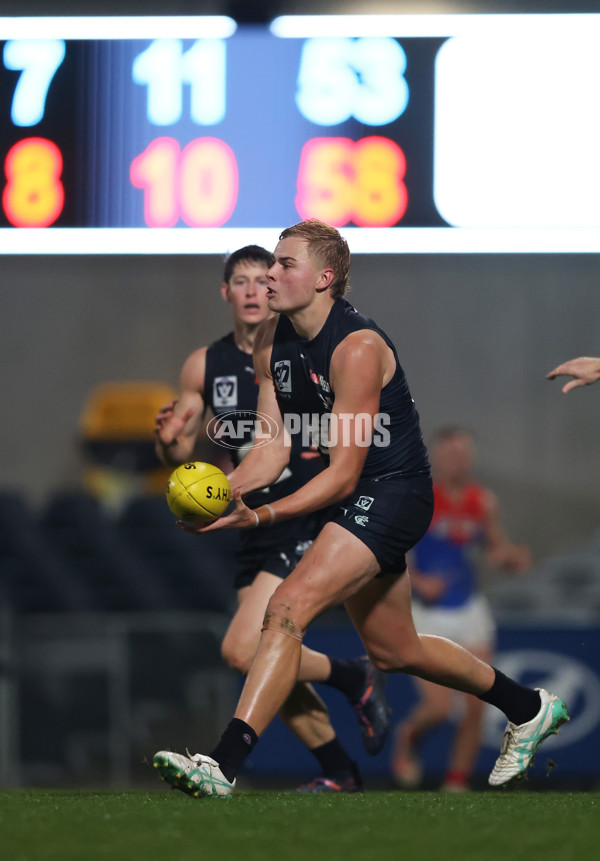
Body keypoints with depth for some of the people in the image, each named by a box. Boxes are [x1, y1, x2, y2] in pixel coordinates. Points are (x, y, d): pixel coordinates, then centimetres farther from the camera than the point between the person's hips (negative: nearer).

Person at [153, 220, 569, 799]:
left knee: (288, 608, -26)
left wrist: (259, 517, -32)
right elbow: (274, 448, 2)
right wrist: (225, 490, -19)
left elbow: (343, 474, -23)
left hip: (394, 491, -10)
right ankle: (528, 708, 42)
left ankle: (222, 765, -34)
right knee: (392, 652, 22)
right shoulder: (273, 341, 3)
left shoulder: (358, 348, -22)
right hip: (355, 497, 10)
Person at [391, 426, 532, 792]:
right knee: (439, 707, -13)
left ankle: (457, 783, 11)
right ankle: (407, 739, 21)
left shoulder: (484, 501, 2)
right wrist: (416, 580, -21)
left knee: (476, 707, -4)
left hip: (470, 612, 4)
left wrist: (512, 556, -8)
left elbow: (498, 548, 14)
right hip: (428, 615, -4)